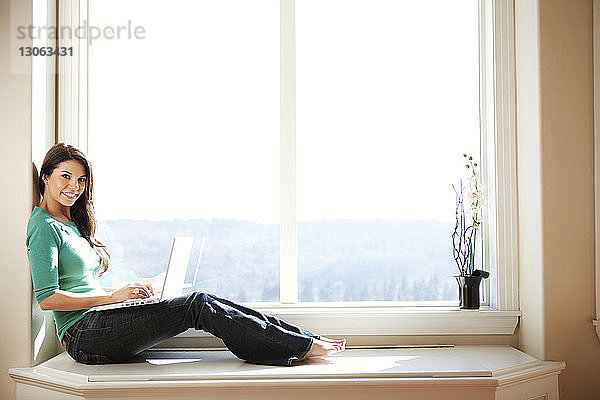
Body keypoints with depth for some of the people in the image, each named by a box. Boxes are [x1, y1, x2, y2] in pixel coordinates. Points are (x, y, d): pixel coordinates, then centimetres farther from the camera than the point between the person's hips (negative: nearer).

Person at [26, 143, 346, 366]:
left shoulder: (73, 224, 21)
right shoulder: (44, 227, -8)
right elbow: (47, 298, -16)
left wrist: (130, 290, 8)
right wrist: (113, 296, -16)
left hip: (99, 324, 9)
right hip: (83, 334, -9)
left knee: (204, 301, -7)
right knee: (199, 305, -18)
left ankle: (309, 339, -10)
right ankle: (302, 346, -15)